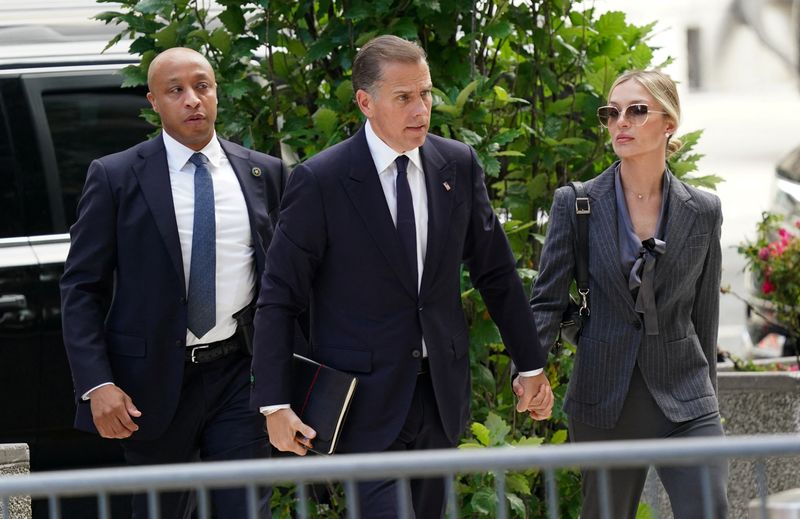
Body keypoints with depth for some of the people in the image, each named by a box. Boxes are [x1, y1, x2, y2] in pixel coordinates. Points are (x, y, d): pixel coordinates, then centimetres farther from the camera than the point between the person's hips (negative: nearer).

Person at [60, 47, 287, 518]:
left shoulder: (265, 174, 6)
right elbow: (81, 289, -2)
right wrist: (97, 384, -12)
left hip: (239, 374, 1)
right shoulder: (116, 178, -1)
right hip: (154, 381, -1)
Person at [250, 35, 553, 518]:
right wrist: (275, 405, -12)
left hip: (440, 396, 4)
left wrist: (532, 365, 13)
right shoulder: (319, 181, -10)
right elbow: (279, 299, -7)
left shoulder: (459, 165, 3)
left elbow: (497, 273, 12)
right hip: (366, 401, -4)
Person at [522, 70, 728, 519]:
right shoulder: (576, 204, 0)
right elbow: (547, 301, -1)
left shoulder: (702, 212, 3)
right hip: (605, 407, 0)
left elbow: (703, 316, 11)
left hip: (684, 403, 0)